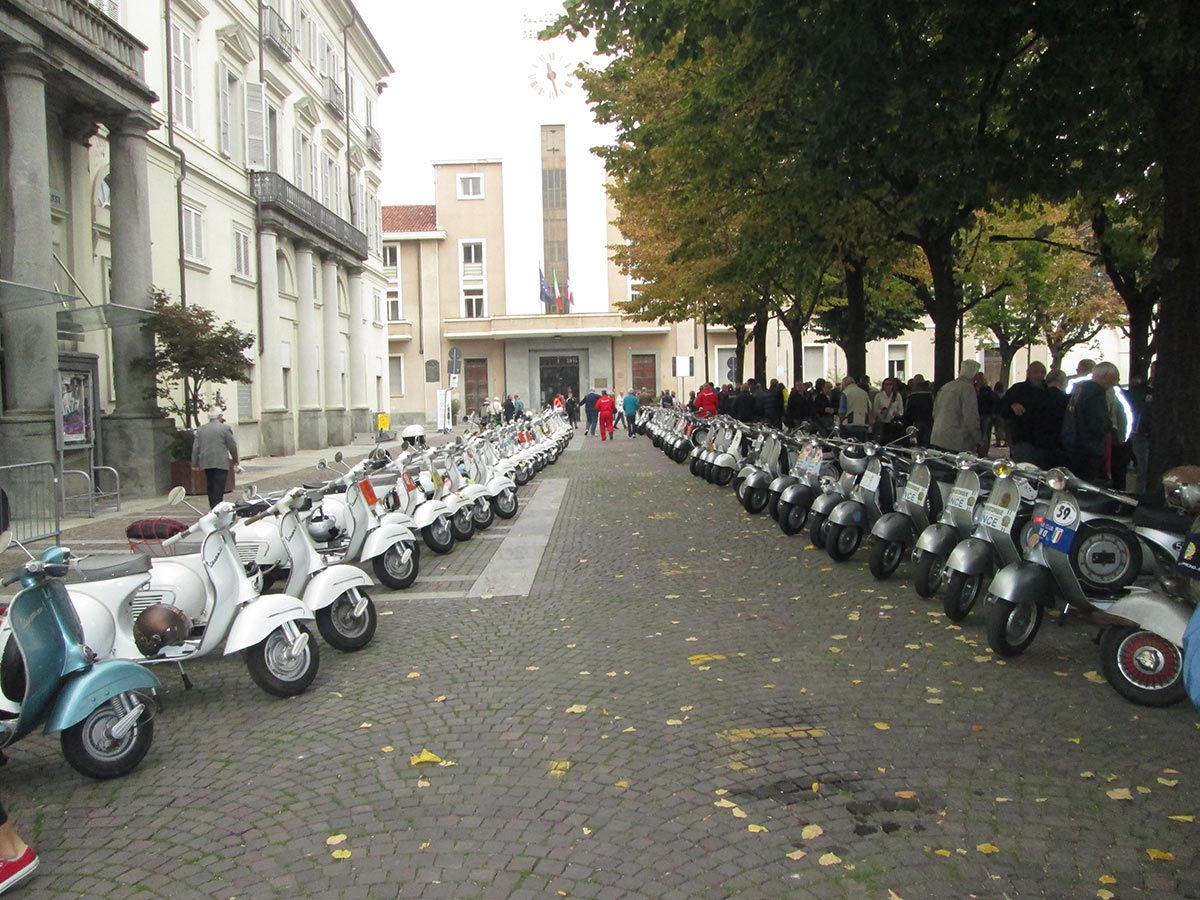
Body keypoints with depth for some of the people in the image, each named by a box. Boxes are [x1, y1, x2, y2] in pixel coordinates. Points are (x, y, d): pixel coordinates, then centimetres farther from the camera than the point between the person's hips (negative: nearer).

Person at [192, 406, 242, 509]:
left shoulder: (201, 429, 9)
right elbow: (232, 446, -3)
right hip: (221, 463, -5)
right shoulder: (225, 428, -4)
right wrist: (235, 461, 8)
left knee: (211, 488, 14)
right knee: (218, 488, -6)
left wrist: (195, 463, 12)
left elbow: (196, 447, 8)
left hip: (206, 463, 5)